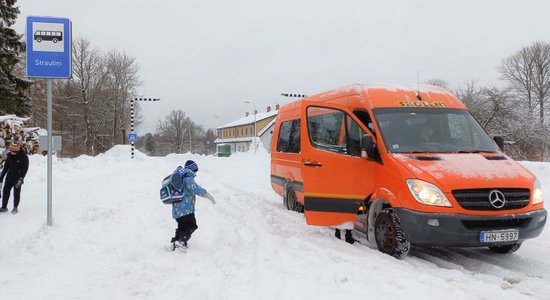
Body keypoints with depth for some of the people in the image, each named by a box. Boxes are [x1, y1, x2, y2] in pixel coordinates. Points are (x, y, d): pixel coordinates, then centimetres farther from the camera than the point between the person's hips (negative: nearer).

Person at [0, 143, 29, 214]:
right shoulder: (9, 156, 2)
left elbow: (25, 169, -13)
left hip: (18, 178, -5)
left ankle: (15, 208, 13)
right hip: (9, 178, 5)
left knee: (16, 193, 0)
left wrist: (21, 179, -22)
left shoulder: (23, 157, -12)